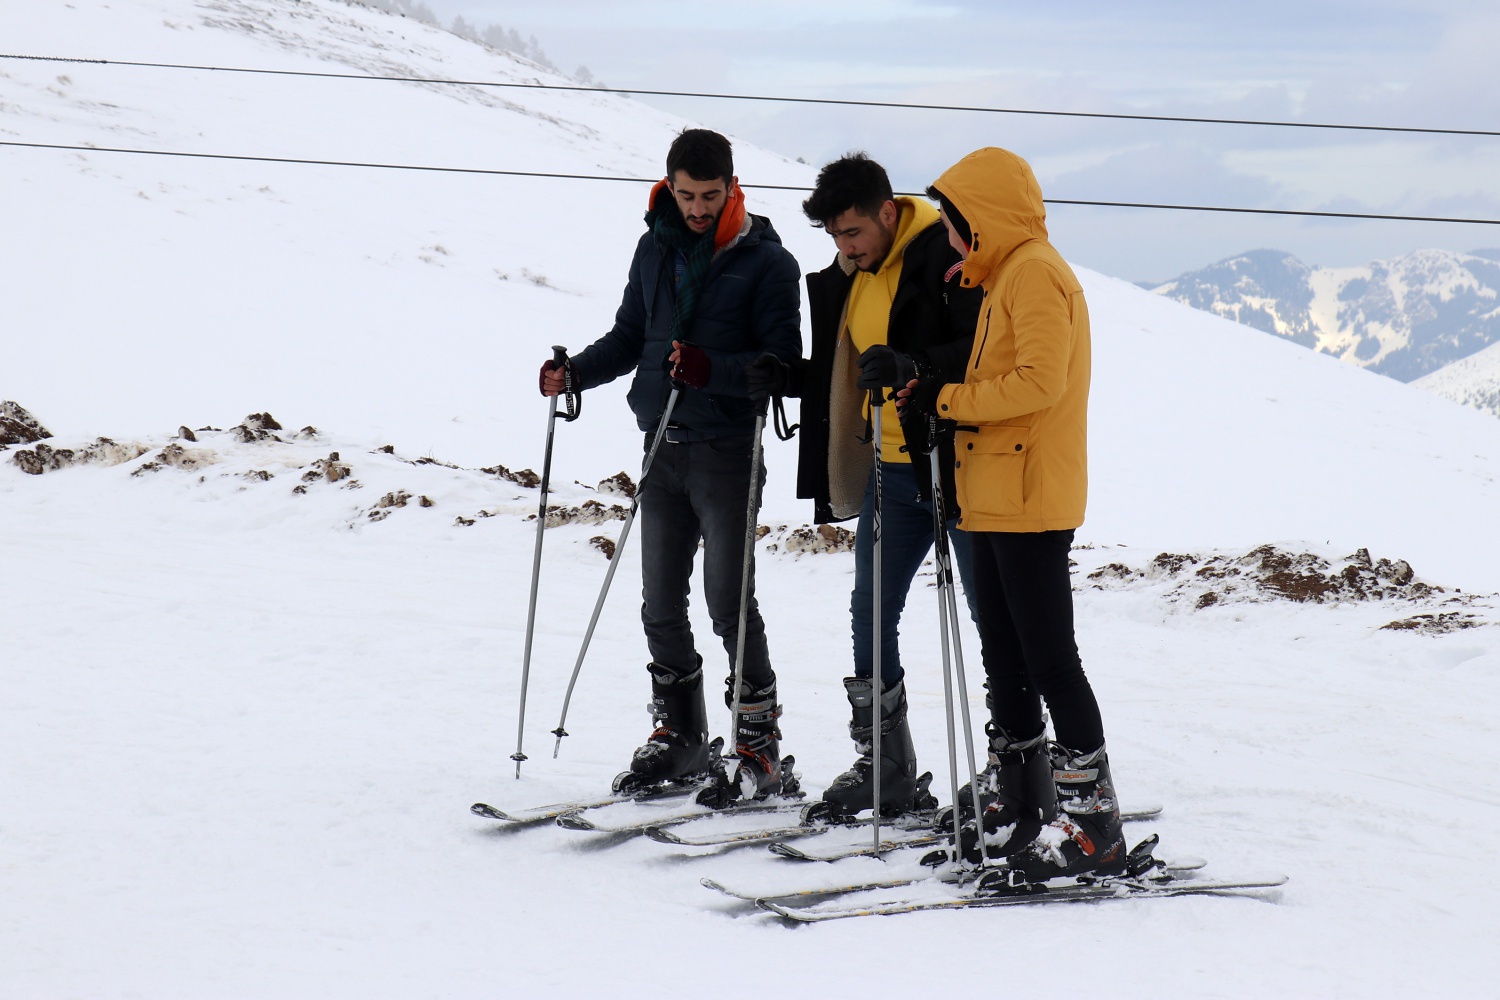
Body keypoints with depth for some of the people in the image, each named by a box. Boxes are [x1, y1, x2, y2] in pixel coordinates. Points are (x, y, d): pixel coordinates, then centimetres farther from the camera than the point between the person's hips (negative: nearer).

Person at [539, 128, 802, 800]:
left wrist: (714, 370, -26)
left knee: (729, 599, -7)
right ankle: (679, 733, 21)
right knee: (661, 602, 9)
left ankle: (759, 742, 2)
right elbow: (630, 337, 20)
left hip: (727, 450, -6)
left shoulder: (765, 261, -6)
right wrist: (575, 372, 3)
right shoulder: (656, 249, 12)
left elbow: (784, 364, -10)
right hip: (663, 445, 6)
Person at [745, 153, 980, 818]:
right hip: (892, 471, 8)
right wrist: (788, 378, 5)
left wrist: (912, 367, -34)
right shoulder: (848, 278, 12)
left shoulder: (946, 256, -13)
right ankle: (885, 767, 17)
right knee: (870, 615, 8)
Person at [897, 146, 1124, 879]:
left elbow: (1040, 380, -21)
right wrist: (939, 407, 8)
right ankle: (1021, 810, 19)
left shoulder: (1035, 272, -11)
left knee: (1049, 660, -9)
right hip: (994, 501, 10)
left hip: (1030, 502, -10)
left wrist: (947, 399, -15)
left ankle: (1091, 818, -7)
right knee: (1004, 661, 13)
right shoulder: (1002, 277, 21)